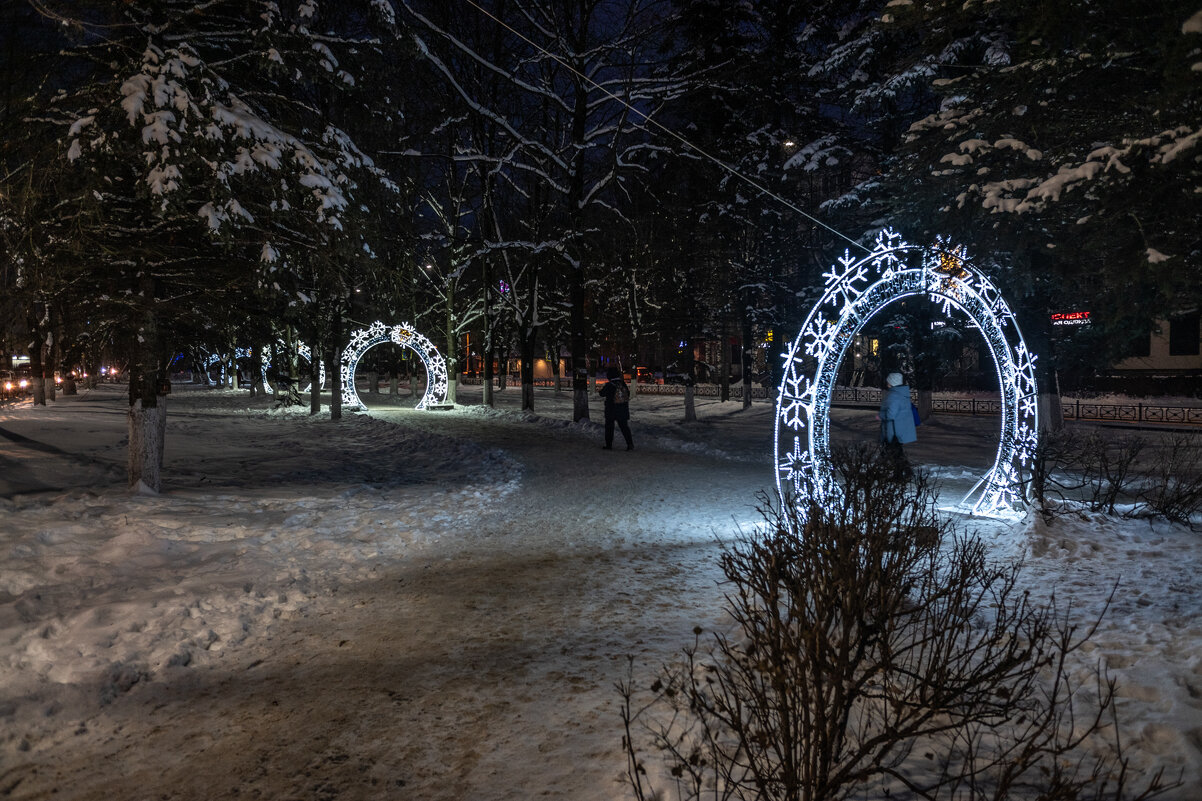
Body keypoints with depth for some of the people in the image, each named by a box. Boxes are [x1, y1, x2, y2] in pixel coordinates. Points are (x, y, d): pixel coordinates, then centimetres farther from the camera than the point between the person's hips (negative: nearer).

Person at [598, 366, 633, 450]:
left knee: (609, 427, 9)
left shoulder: (609, 385, -14)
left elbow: (602, 393, -1)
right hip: (623, 410, 4)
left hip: (611, 410, -4)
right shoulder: (623, 384, 0)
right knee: (624, 427, 8)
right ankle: (630, 444, 0)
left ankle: (609, 445, 11)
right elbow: (628, 394, 11)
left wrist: (599, 391, 21)